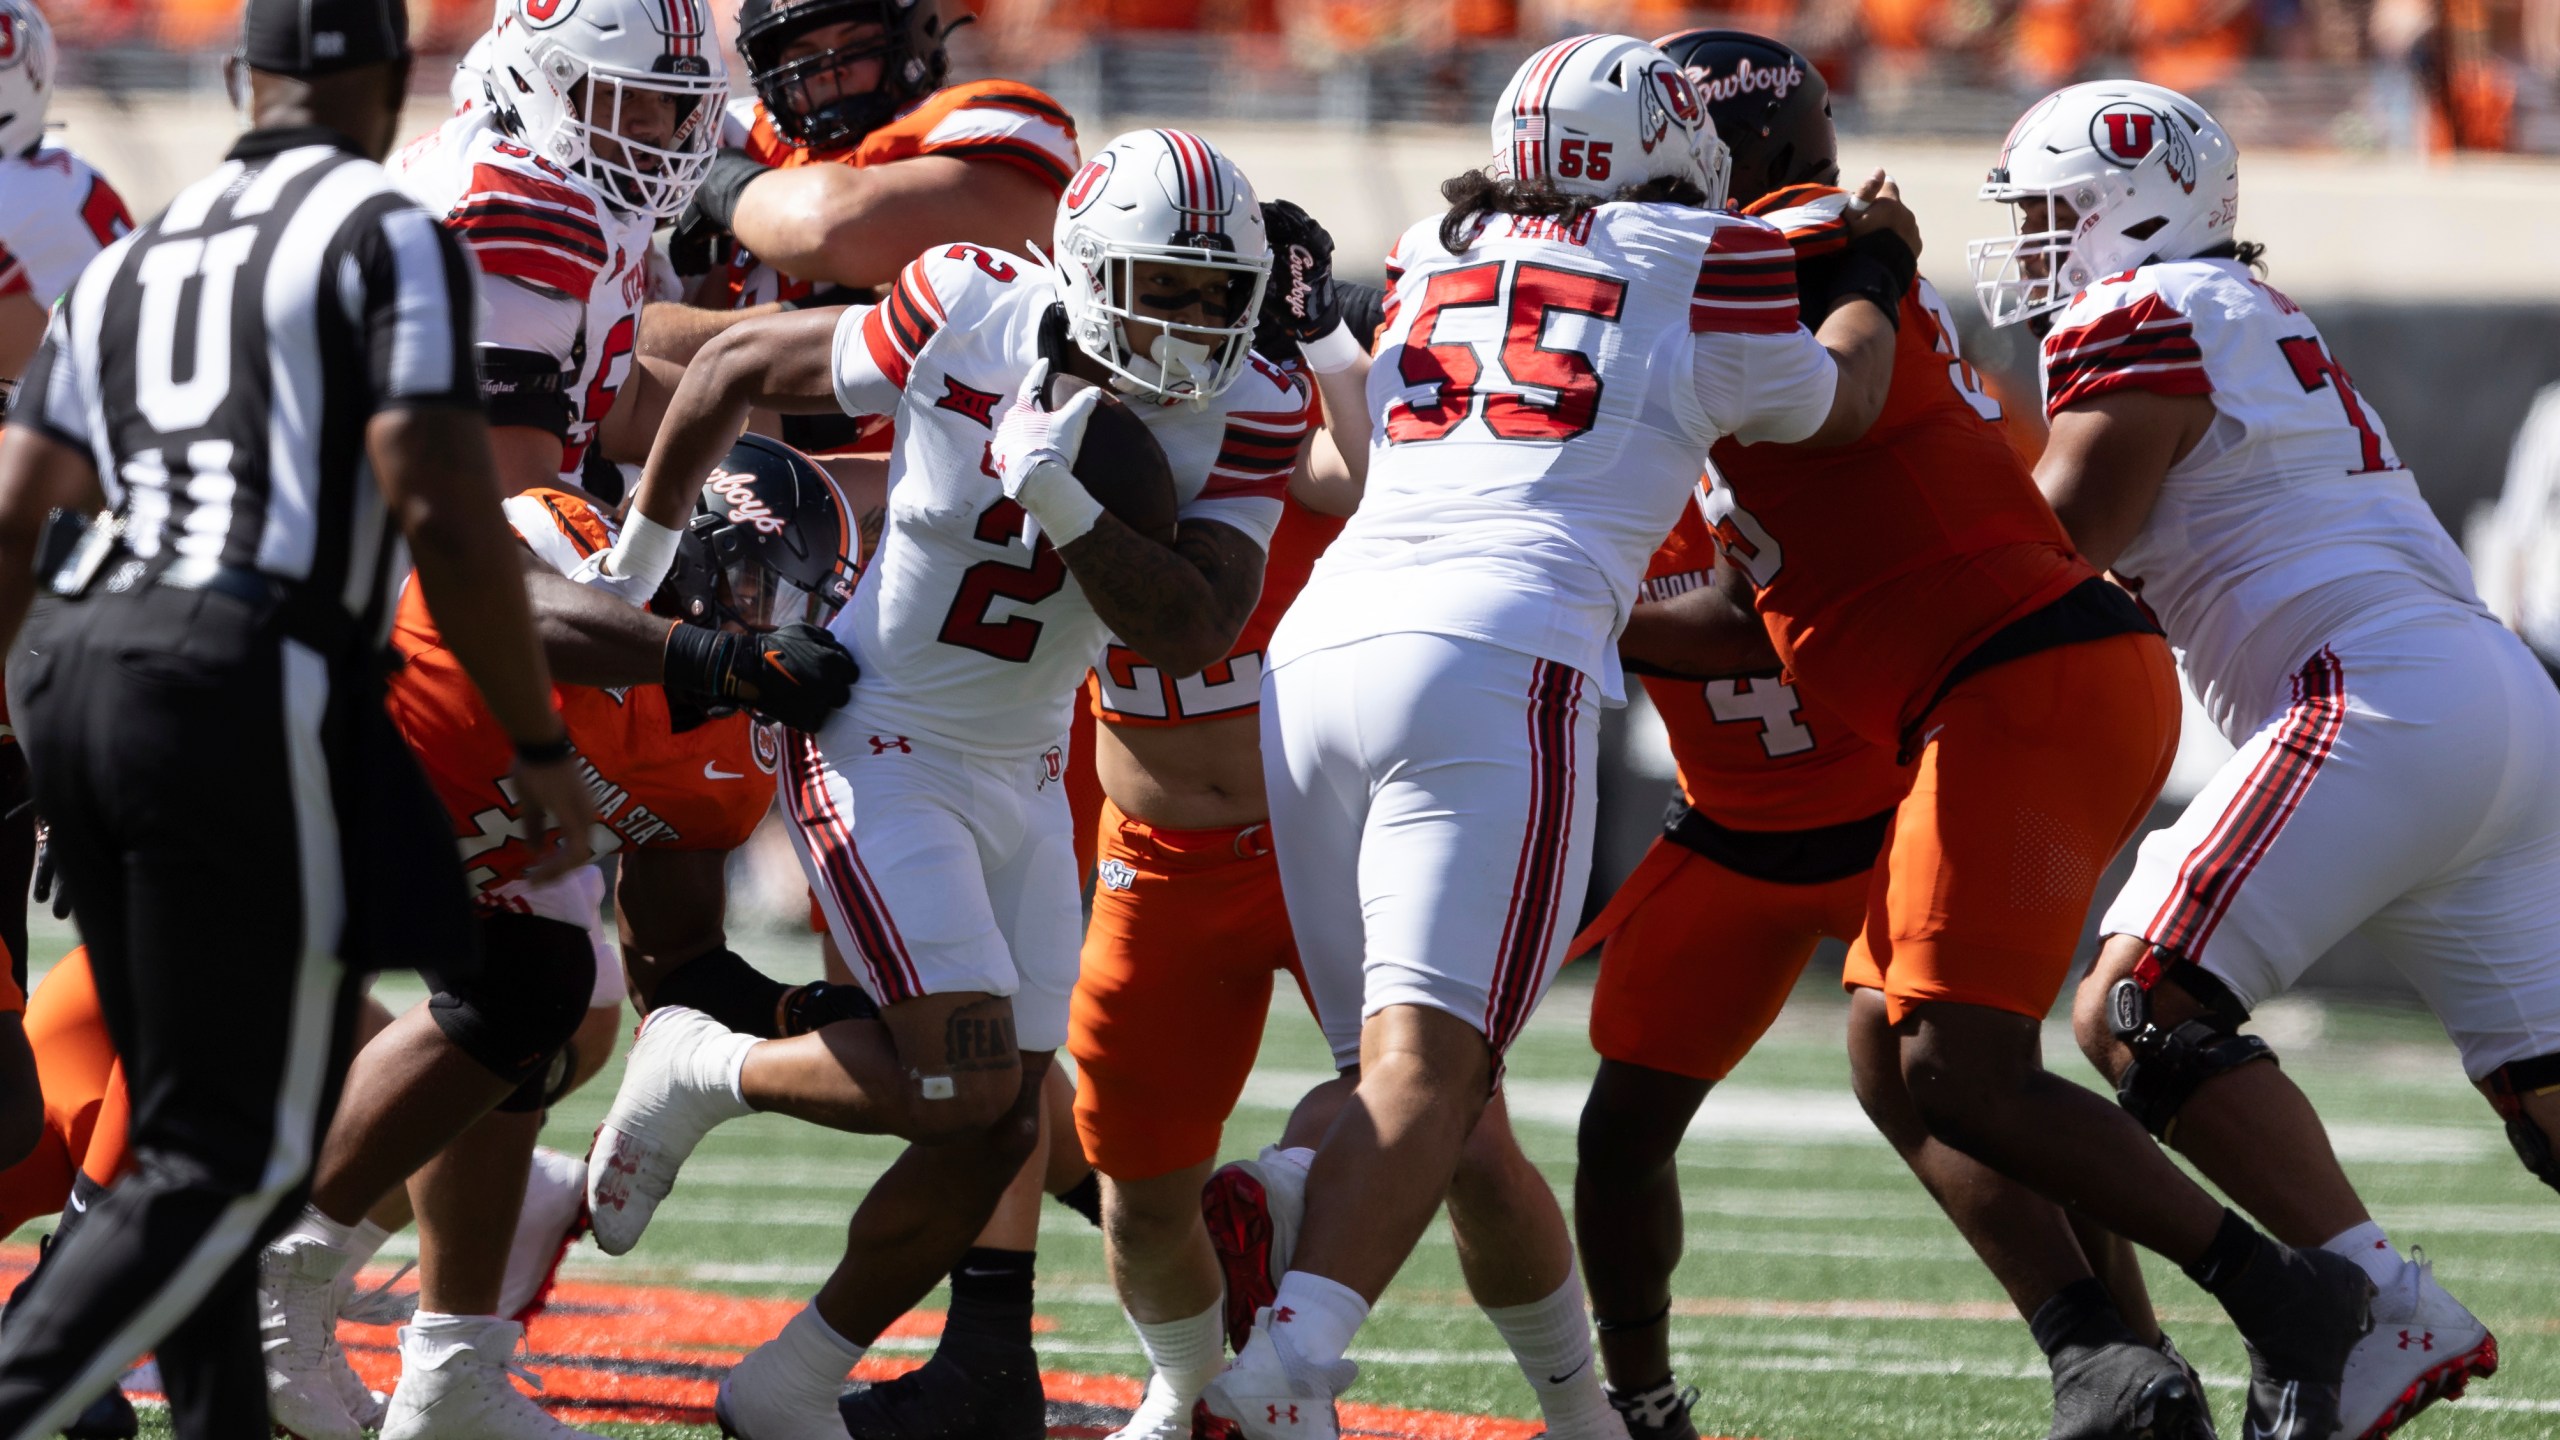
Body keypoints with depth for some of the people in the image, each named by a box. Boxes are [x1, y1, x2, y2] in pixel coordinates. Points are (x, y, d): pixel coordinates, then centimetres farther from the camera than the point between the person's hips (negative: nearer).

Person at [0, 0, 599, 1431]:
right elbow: (442, 513, -10)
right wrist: (545, 747, -2)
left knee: (186, 1124, 16)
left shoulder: (132, 261, 19)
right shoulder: (391, 240, -1)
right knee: (236, 1161, -5)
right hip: (243, 685, -7)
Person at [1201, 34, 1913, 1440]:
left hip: (1314, 649, 5)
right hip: (1492, 665, -5)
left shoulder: (1429, 257, 23)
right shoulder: (1701, 265, 11)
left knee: (1408, 1067, 12)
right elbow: (1833, 403, 31)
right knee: (1424, 1073, -12)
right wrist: (1879, 266, 50)